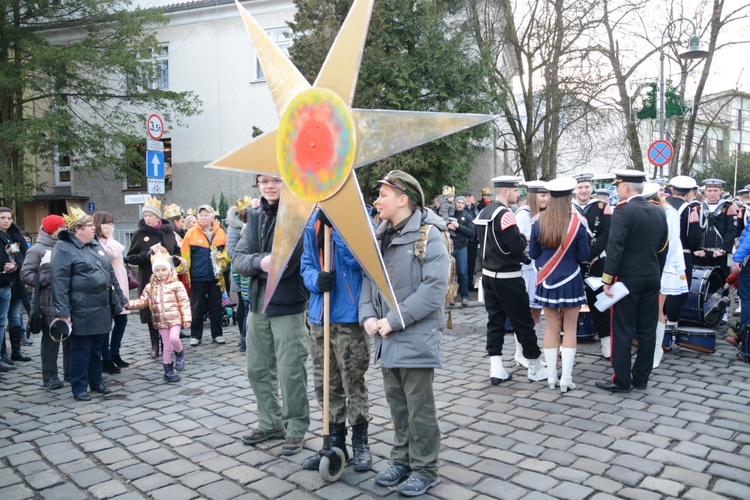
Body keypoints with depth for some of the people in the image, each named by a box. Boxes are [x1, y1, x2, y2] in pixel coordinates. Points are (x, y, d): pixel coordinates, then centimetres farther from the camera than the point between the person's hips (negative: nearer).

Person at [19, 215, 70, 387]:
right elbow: (25, 274, -10)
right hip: (49, 303, -6)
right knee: (51, 340, 0)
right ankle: (50, 376, 10)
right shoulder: (37, 249, -5)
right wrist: (47, 280, -16)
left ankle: (70, 371, 24)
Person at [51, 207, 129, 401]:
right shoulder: (64, 249, -10)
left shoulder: (96, 245, 14)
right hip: (81, 311, -7)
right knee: (81, 350, 3)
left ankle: (96, 381, 29)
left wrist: (121, 297, 19)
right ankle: (79, 388, 14)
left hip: (102, 308, 7)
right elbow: (59, 283, -15)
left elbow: (110, 273, 20)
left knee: (97, 348, 16)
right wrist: (63, 312, -20)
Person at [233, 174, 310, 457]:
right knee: (258, 369, 15)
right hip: (258, 305, 7)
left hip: (288, 306, -7)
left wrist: (254, 268, -12)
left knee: (290, 372, 1)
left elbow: (284, 266, -20)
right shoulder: (256, 217, 9)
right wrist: (260, 262, -18)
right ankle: (270, 423, 33)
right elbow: (238, 260, 0)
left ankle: (296, 428, 19)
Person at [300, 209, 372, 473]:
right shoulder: (313, 222, 10)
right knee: (325, 384, 15)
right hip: (319, 314, 6)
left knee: (353, 382, 6)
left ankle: (360, 444, 25)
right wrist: (316, 279, -11)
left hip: (349, 315, -6)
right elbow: (307, 263, 11)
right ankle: (335, 442, 31)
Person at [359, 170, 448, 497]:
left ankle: (424, 470, 21)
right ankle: (402, 459, 34)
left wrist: (396, 320, -20)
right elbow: (369, 279, 13)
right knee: (397, 404, 18)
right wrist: (368, 316, -4)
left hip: (416, 339, -7)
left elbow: (434, 288, -21)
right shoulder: (380, 237, 11)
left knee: (419, 409, 5)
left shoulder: (428, 236, -13)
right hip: (386, 339, 7)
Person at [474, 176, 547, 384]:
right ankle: (535, 367, 16)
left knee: (495, 320, 9)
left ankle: (496, 369, 10)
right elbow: (517, 247, -21)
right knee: (523, 321, 4)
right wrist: (524, 238, -1)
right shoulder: (505, 214, -18)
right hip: (508, 277, -8)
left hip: (488, 273, 8)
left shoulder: (483, 213, 9)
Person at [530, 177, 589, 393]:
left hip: (547, 280, 3)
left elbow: (532, 253, 4)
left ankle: (551, 377, 16)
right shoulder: (576, 222, -12)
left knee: (551, 328, 10)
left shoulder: (539, 222, -4)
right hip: (570, 280, -3)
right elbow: (584, 256, -5)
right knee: (570, 329, 6)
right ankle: (566, 379, 8)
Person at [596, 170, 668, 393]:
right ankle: (641, 378, 19)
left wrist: (608, 278, -16)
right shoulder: (658, 211, 9)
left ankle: (621, 380, 6)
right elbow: (663, 247, 12)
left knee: (622, 331, 1)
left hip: (628, 279, -7)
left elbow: (615, 246, -20)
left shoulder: (623, 210, -14)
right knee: (647, 330, 11)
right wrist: (656, 274, 19)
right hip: (651, 279, 7)